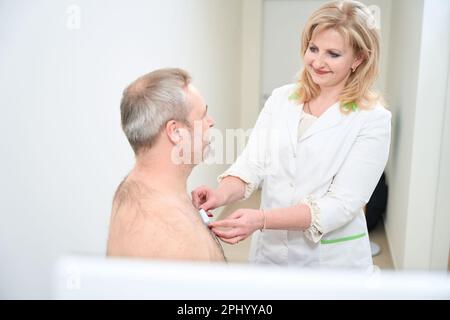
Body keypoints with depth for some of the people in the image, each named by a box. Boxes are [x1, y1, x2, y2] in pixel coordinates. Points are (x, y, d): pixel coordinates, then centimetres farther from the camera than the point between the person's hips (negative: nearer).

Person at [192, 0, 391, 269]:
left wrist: (262, 220, -29)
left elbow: (341, 204, -18)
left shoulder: (373, 120, -12)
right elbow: (252, 165, -6)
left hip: (331, 259, -3)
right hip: (270, 250, 3)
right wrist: (222, 194, -28)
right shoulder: (280, 99, 0)